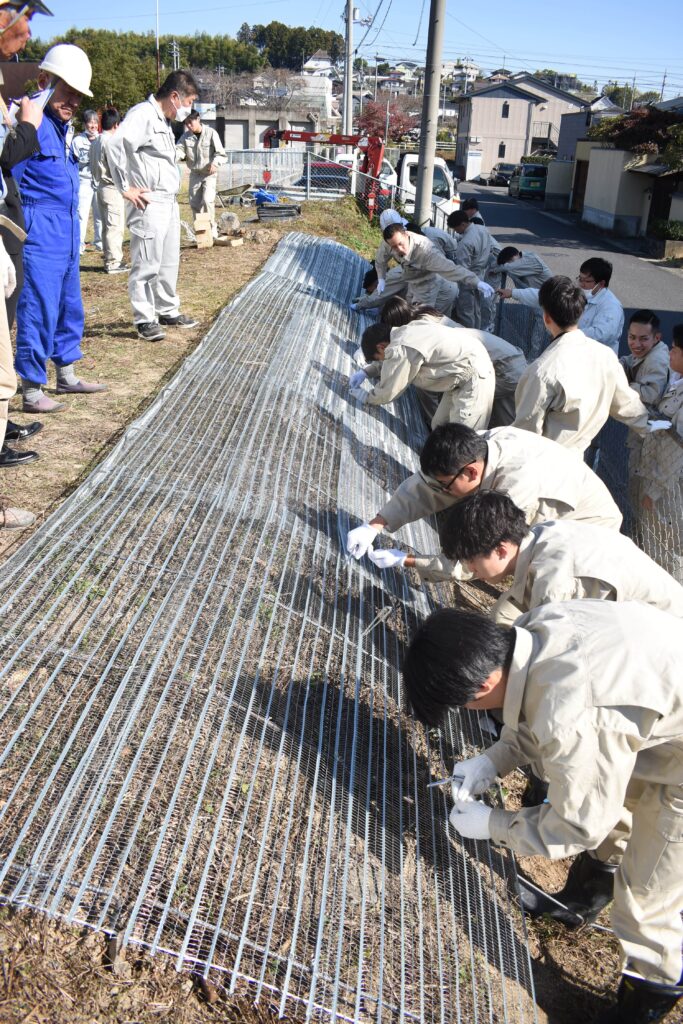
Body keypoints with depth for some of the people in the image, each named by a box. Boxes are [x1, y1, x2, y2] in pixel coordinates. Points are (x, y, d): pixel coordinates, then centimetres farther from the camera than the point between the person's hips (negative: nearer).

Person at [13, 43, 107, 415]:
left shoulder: (62, 125, 16)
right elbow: (8, 181, -15)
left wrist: (74, 231, 19)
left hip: (67, 232, 9)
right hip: (39, 232, -9)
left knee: (70, 305, 16)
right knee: (39, 309, -7)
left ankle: (66, 375, 29)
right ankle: (32, 390, 0)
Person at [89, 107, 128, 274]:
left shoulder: (96, 142, 12)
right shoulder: (110, 142, -15)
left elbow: (93, 166, 15)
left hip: (100, 186, 10)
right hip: (112, 187, -9)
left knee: (107, 225, 14)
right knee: (115, 226, -6)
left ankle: (109, 258, 21)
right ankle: (114, 262, -5)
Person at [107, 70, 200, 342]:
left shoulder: (163, 121, 18)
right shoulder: (143, 114, -12)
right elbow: (116, 144, -25)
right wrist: (126, 188, -20)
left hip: (169, 202, 10)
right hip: (149, 205, -10)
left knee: (169, 262, 17)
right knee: (146, 264, -4)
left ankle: (168, 311, 28)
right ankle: (145, 319, 2)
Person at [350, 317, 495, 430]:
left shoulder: (400, 350, -22)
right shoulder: (403, 332, 6)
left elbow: (387, 392, -10)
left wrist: (366, 397, 8)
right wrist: (366, 371, 22)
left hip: (474, 375, -10)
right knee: (439, 427, 14)